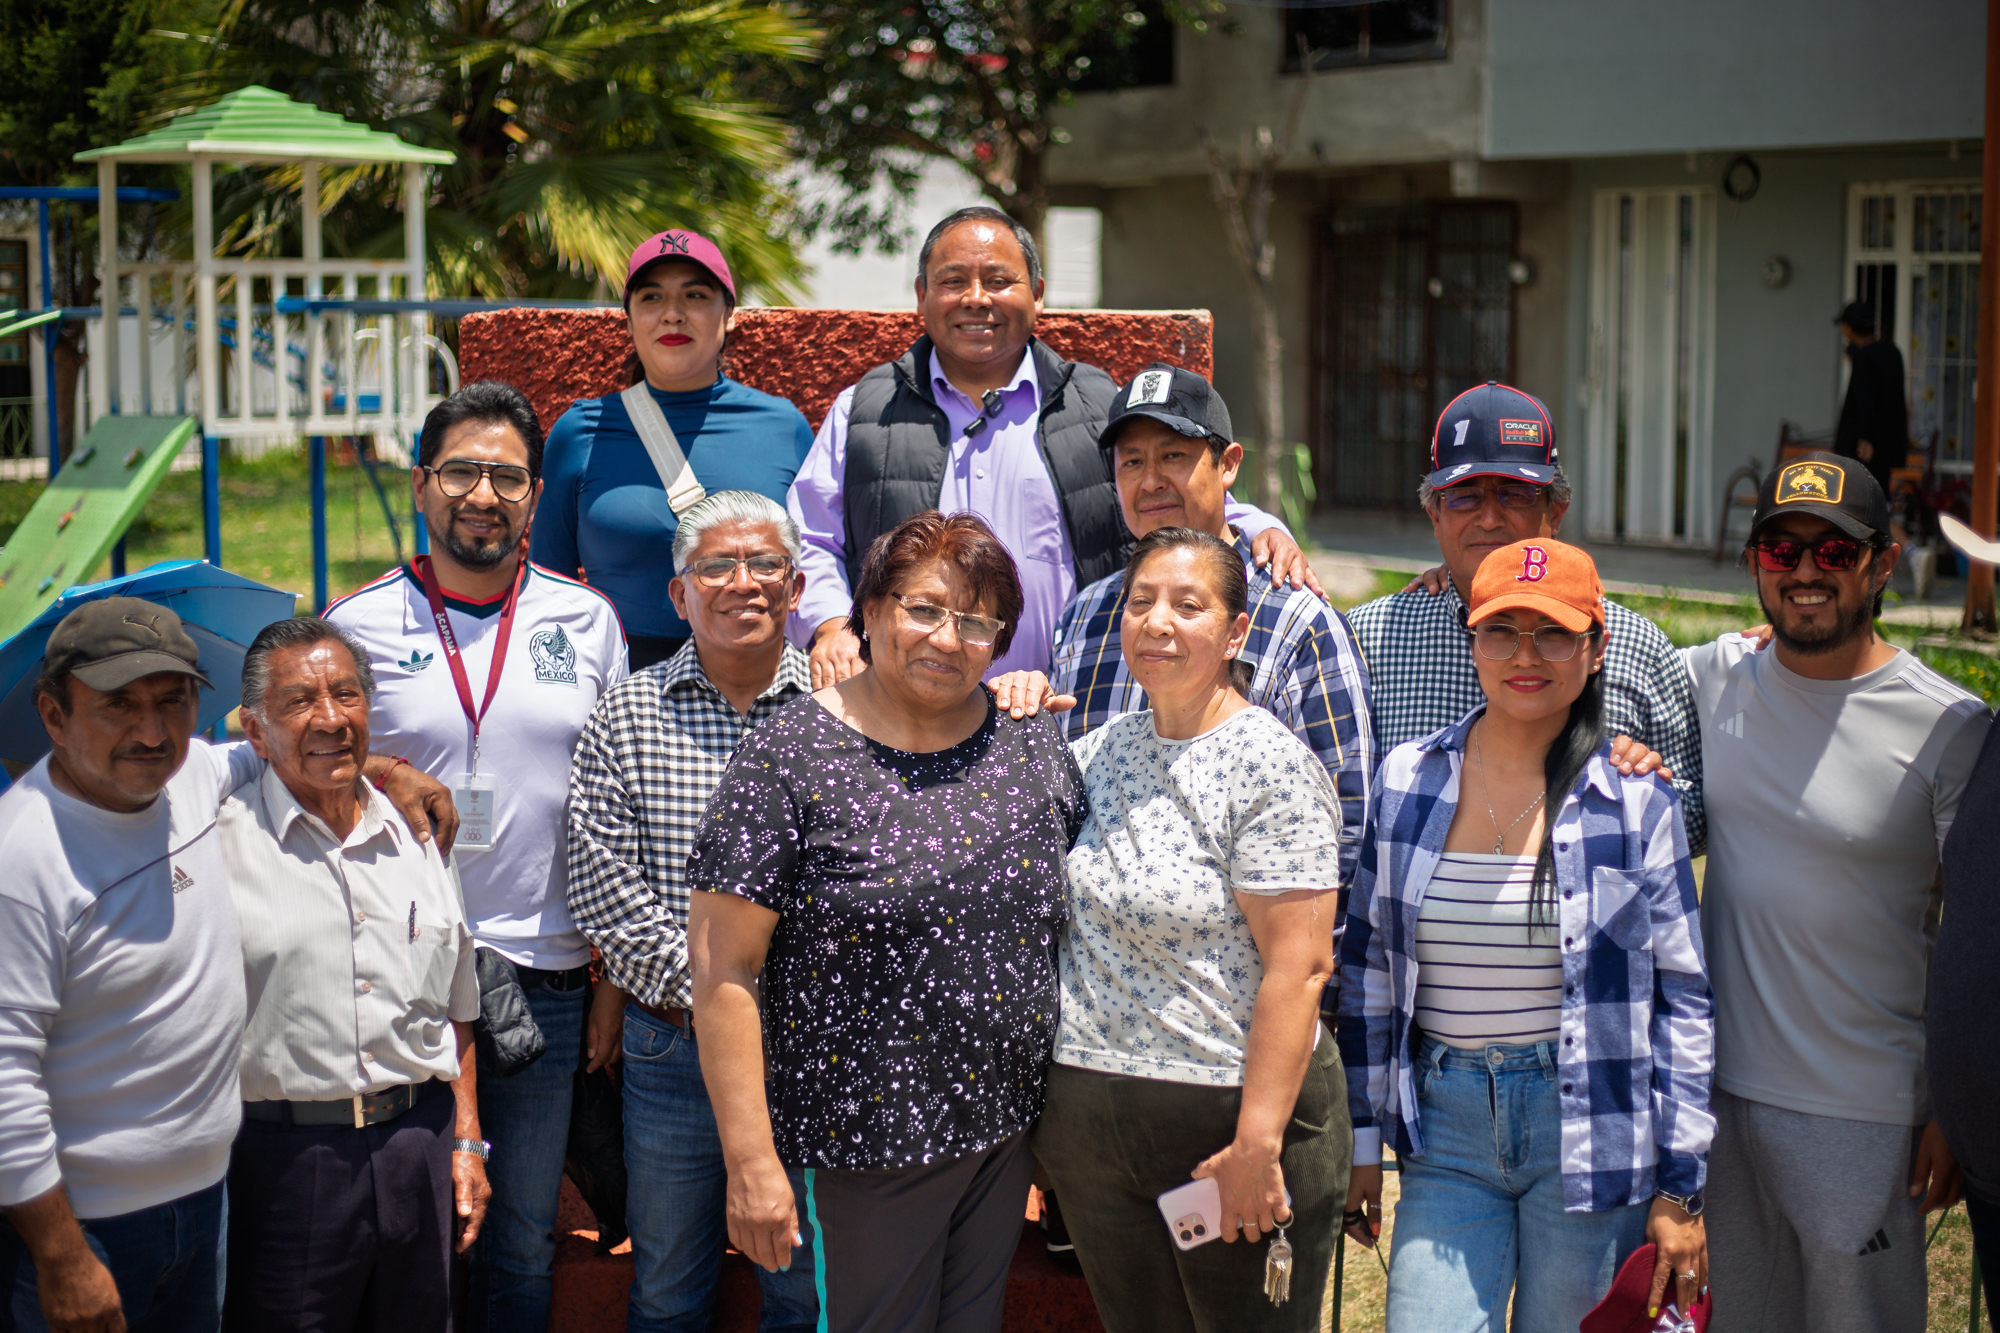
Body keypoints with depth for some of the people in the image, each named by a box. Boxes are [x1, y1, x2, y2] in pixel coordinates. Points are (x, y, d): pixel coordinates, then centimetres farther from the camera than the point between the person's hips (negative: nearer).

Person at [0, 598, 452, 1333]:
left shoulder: (189, 774, -1)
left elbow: (268, 754, 26)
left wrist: (385, 770, 12)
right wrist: (62, 1260, -21)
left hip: (206, 1191, 8)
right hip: (85, 1221, -7)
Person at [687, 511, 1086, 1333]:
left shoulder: (1032, 743, 3)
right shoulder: (791, 759, -12)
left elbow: (1075, 917, 12)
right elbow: (723, 968, -14)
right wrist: (751, 1163, -16)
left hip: (1012, 1125, 5)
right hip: (871, 1138, -5)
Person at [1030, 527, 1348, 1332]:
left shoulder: (1269, 766, -12)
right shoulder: (1096, 752, 7)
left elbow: (1298, 968, -18)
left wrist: (1256, 1143, -21)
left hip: (1224, 1113, -6)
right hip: (1087, 1113, 6)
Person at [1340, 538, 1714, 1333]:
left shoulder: (1635, 800, -2)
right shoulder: (1407, 781, 4)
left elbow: (1682, 998, 1)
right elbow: (1367, 967, 11)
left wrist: (1680, 1191, -2)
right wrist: (1363, 1144, 10)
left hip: (1590, 1135, -2)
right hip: (1446, 1129, 2)